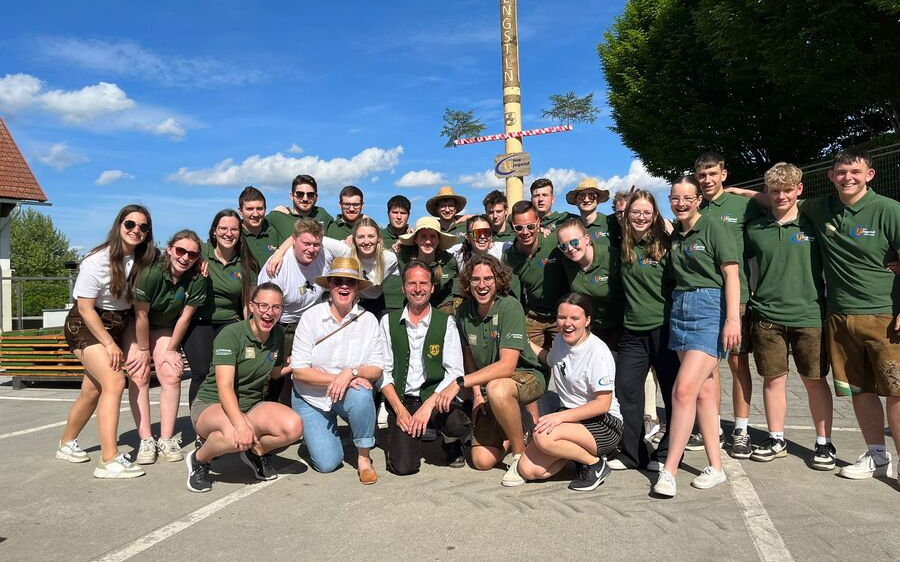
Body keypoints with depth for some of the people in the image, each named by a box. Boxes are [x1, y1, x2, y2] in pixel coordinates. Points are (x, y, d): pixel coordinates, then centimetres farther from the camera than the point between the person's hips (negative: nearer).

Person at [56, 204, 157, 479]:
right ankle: (109, 460, -21)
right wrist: (110, 344, -16)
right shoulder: (97, 261, -18)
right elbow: (85, 307, -15)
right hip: (86, 325, -6)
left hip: (119, 324, 6)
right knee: (115, 382, -21)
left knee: (93, 389, 12)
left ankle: (67, 444, 35)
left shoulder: (144, 260, -3)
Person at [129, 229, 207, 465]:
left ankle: (166, 439, -3)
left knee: (171, 376, -10)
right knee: (139, 377, -11)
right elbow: (141, 315, -21)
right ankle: (146, 440, -7)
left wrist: (170, 350, -5)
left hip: (165, 327, 3)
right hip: (134, 325, -3)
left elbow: (185, 317, -12)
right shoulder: (151, 273, -31)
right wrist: (144, 350, -12)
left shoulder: (197, 279, -21)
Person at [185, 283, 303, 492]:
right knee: (235, 435, -40)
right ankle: (199, 459, -6)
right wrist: (241, 423, -43)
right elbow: (224, 386, -30)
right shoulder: (231, 334, -19)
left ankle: (257, 451, 7)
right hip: (211, 404, -5)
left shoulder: (278, 334, 1)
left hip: (252, 404, 5)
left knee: (294, 427, -25)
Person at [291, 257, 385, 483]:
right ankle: (328, 431, 25)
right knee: (327, 463, -11)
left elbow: (376, 370, -10)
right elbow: (299, 370, -14)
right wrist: (335, 379, -24)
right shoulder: (311, 316, -12)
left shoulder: (368, 320, -9)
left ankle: (364, 457, -11)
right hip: (311, 397, 0)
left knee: (361, 395, -35)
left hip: (350, 393, 1)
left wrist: (351, 373, -29)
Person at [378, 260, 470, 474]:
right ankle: (400, 439, 18)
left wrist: (428, 405, -16)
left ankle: (451, 444, 5)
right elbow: (383, 372, 3)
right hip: (401, 400, 0)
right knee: (403, 466, -18)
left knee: (457, 424, -33)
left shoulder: (446, 322, 2)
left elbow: (455, 373, -4)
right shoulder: (389, 322, 6)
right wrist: (399, 409, -9)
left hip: (437, 400, 0)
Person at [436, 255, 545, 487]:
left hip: (526, 377, -5)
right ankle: (517, 422, 21)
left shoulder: (510, 306, -21)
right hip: (487, 385, 5)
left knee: (496, 389, -41)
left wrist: (460, 383, -31)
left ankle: (521, 454, -16)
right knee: (483, 461, -8)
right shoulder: (464, 312, -3)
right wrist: (477, 394, 0)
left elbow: (507, 365, -28)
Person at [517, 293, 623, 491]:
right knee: (528, 470, -11)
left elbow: (603, 403, -20)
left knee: (543, 436, -32)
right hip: (569, 417, 7)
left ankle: (595, 463, -8)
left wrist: (560, 416, -27)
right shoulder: (560, 339, 5)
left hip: (604, 423, -7)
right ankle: (579, 450, 10)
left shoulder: (597, 351, -17)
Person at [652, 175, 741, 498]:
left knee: (684, 389, -15)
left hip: (710, 308, -7)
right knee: (704, 389, 10)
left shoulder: (713, 228, -5)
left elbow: (731, 274, -10)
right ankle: (715, 467, 17)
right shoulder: (674, 234, 13)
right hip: (680, 308, 7)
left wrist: (733, 318, -16)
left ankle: (668, 471, -8)